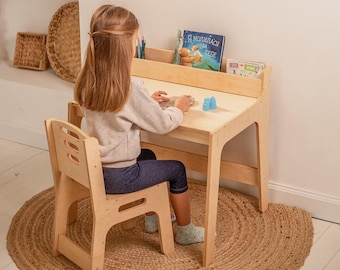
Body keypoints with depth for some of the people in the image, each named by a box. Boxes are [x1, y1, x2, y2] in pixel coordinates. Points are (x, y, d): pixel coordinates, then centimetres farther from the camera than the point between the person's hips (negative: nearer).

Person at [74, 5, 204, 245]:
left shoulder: (87, 81, -4)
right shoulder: (131, 88, -26)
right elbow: (162, 125, -13)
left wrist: (147, 101, 11)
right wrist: (179, 108, 6)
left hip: (93, 168, 8)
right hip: (118, 177, -7)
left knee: (148, 155, 32)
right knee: (177, 170, 14)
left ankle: (152, 218, 45)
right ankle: (185, 232, 31)